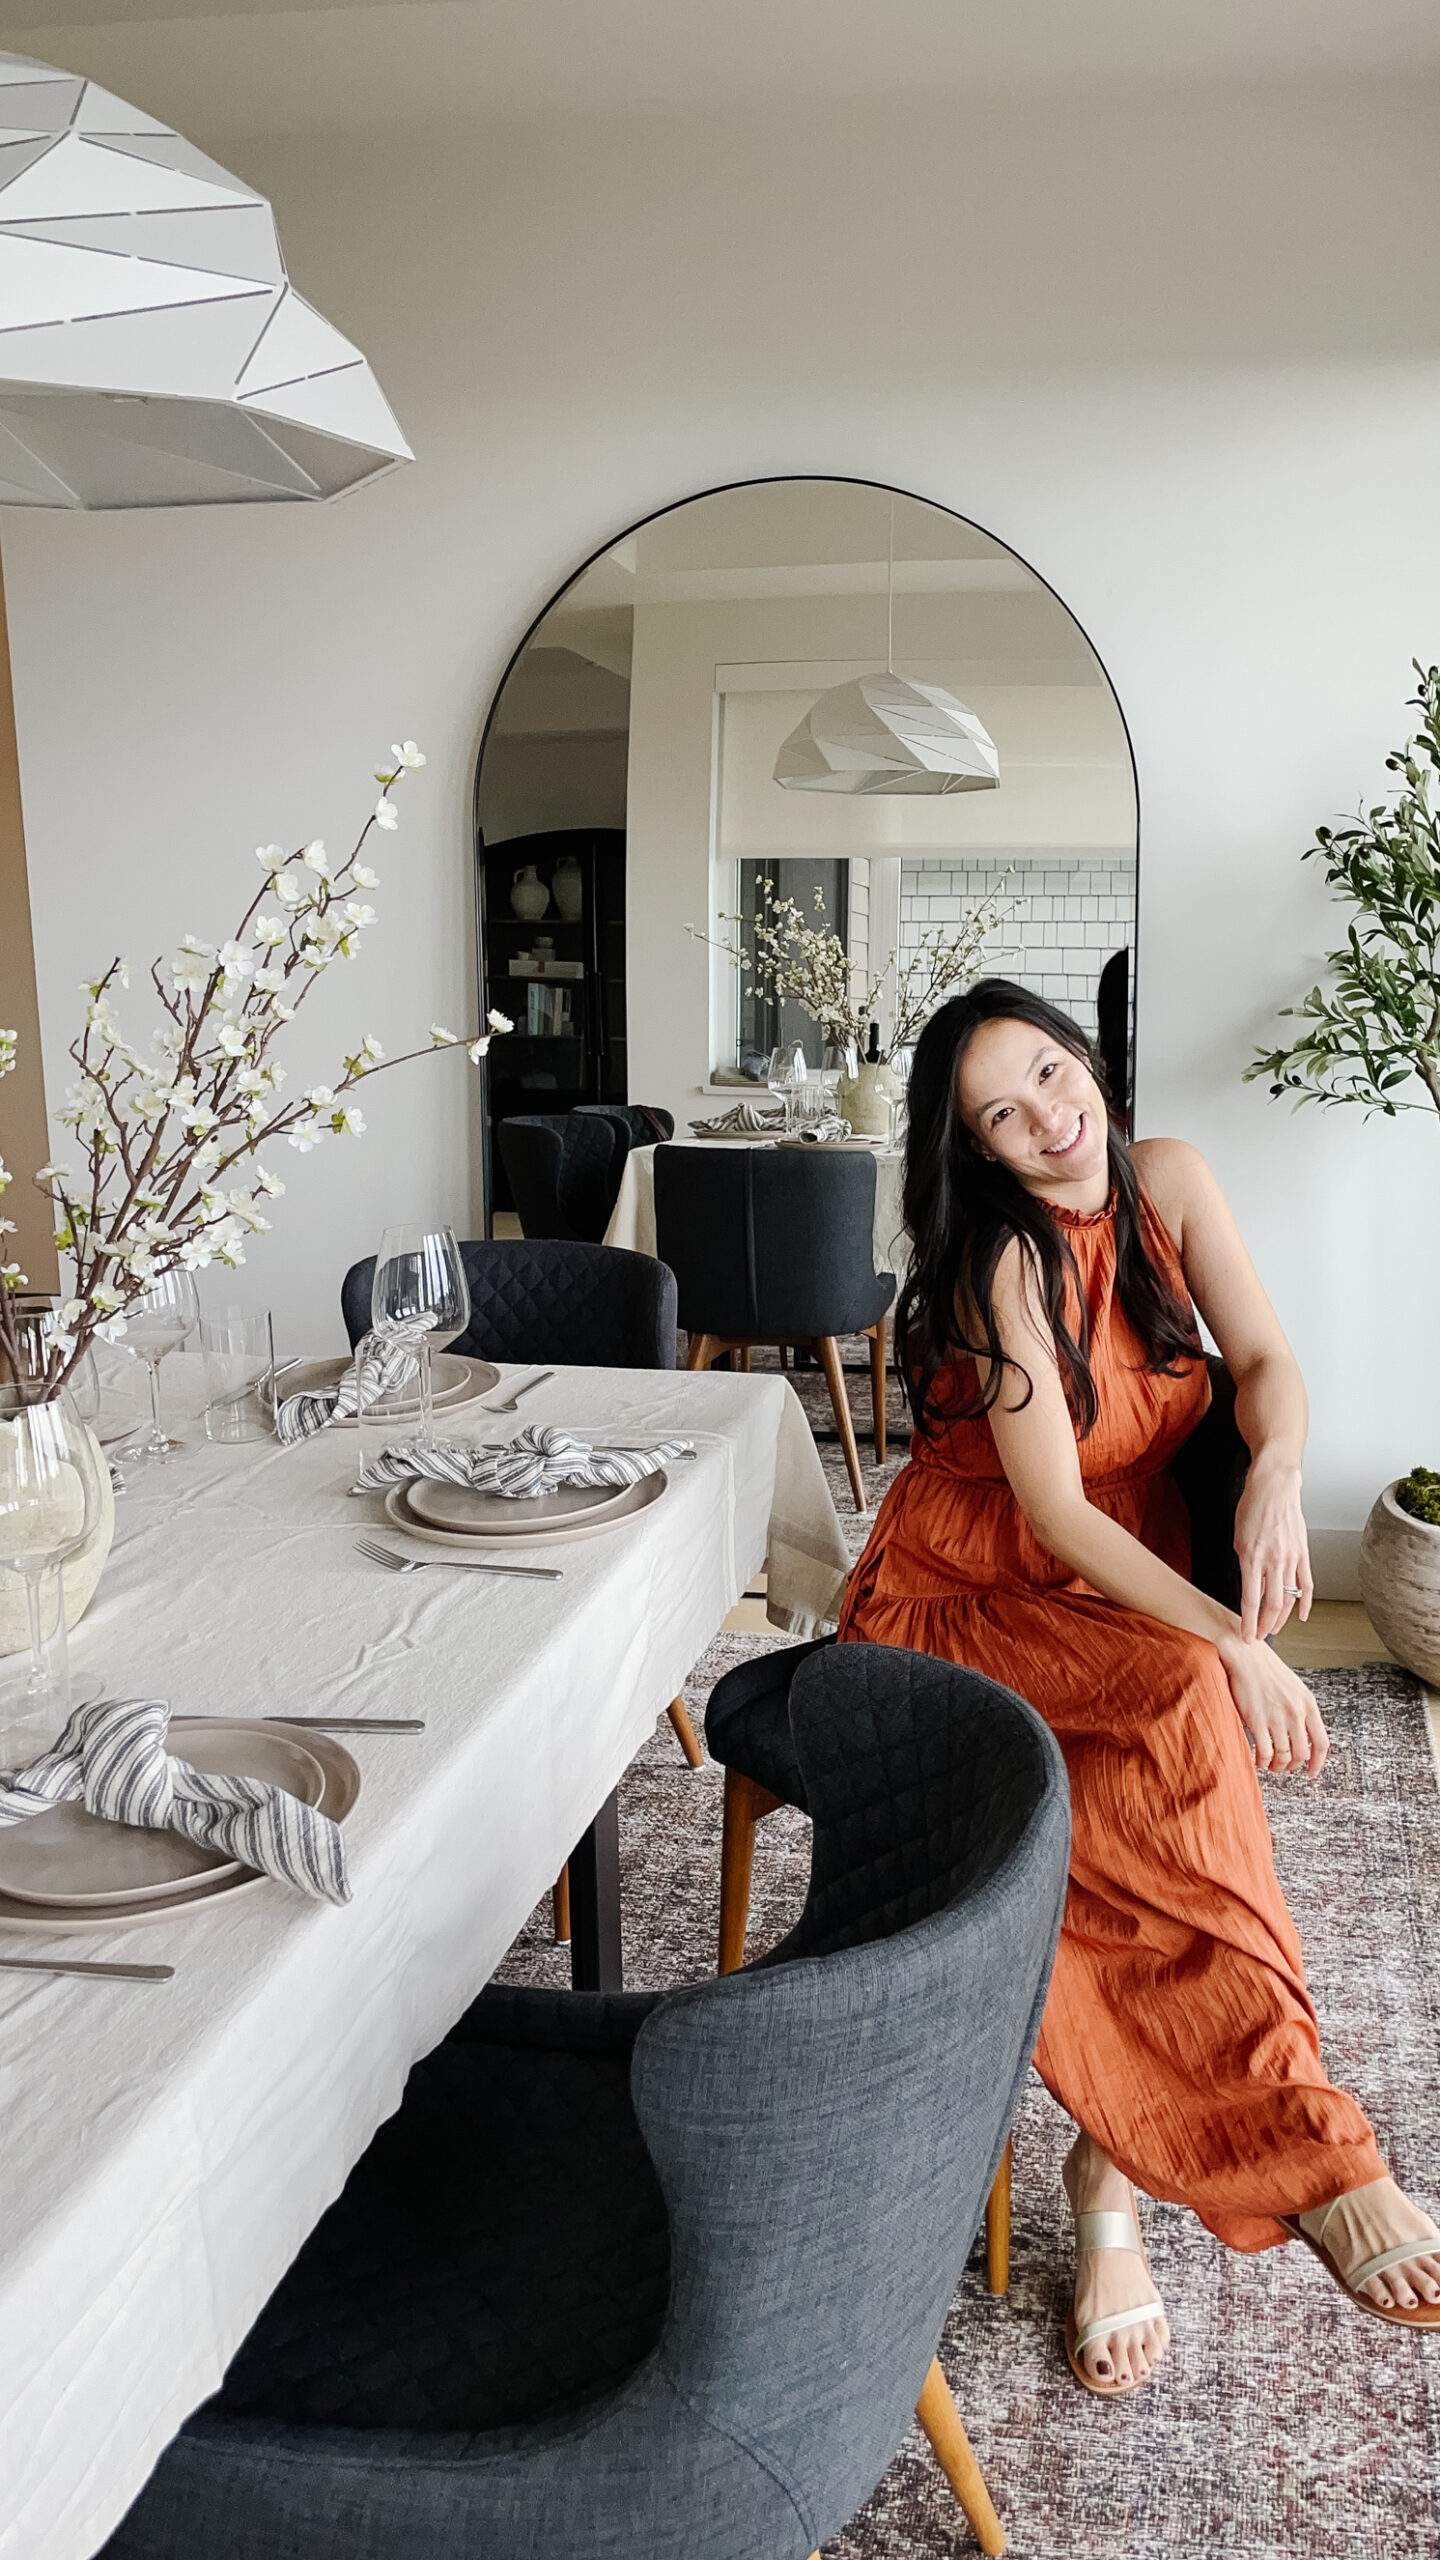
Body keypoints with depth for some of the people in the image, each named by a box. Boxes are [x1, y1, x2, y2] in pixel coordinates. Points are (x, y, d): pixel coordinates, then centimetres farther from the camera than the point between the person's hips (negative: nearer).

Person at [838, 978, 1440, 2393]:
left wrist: (1276, 1473, -28)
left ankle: (1113, 2168, -16)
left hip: (1117, 1583, 5)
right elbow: (1054, 1513, -21)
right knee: (1182, 1713, -34)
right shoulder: (1006, 1262, -16)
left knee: (1129, 1823, -28)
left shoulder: (1168, 1179, 0)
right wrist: (1230, 1642, -30)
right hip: (969, 1595, -4)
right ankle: (1308, 2147, -30)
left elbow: (1264, 1357, -4)